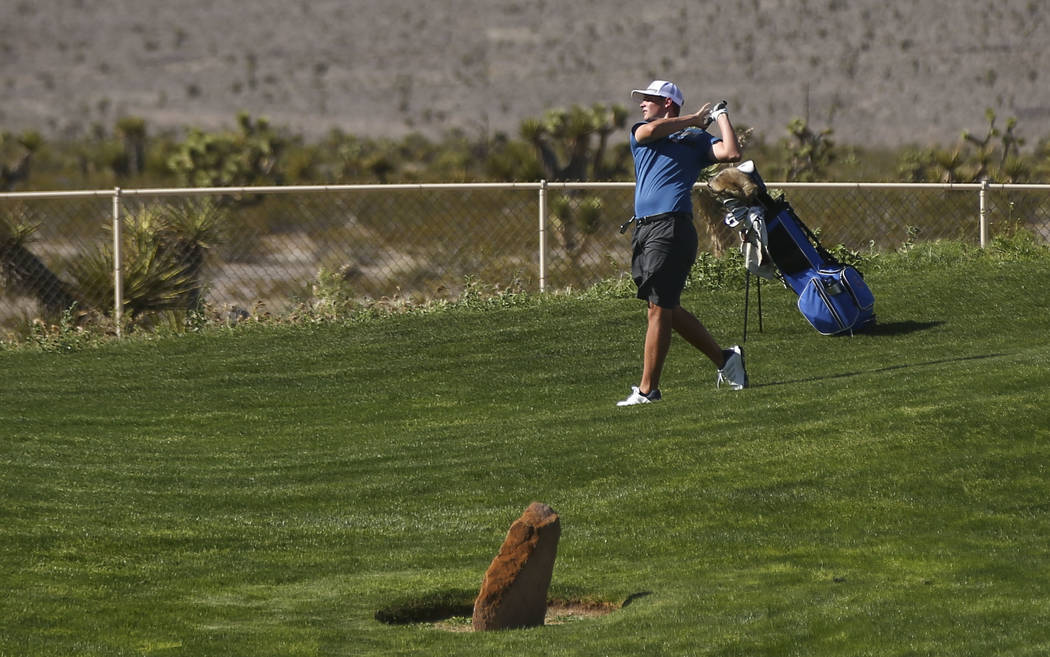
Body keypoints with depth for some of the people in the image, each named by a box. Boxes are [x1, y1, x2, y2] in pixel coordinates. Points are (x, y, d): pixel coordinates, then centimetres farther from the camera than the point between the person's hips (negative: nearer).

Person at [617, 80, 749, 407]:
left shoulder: (696, 138, 10)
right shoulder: (639, 133, 21)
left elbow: (732, 153, -4)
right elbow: (651, 130, -3)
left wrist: (721, 117, 5)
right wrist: (694, 119, 5)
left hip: (672, 227, -6)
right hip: (643, 230, 6)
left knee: (659, 308, -9)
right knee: (666, 309, 8)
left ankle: (647, 389, -8)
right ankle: (724, 358, 22)